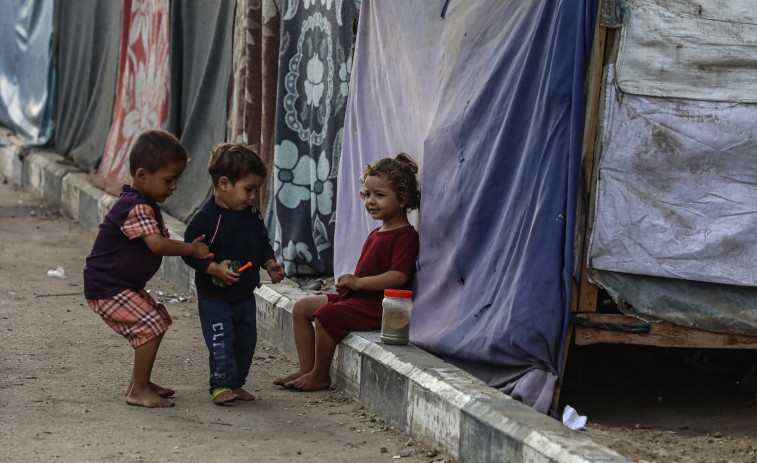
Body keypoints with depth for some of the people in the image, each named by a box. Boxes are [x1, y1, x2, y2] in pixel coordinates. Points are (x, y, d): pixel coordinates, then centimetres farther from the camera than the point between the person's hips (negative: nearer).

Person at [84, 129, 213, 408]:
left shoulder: (148, 206, 12)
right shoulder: (136, 208, -24)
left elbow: (160, 245, 11)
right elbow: (157, 244, -34)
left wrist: (189, 247, -1)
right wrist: (192, 250, -25)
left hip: (126, 286, 11)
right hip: (107, 289, -11)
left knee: (158, 321, 18)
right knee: (151, 327, -16)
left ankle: (139, 382, 27)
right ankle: (139, 391, -9)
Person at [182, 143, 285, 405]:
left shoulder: (253, 216, 2)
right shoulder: (206, 218, -18)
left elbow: (263, 245, 15)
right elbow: (190, 252, -17)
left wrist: (270, 264, -3)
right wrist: (215, 268, -27)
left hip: (245, 294, 6)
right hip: (214, 296, -6)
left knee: (246, 340, 10)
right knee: (221, 340, -11)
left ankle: (236, 383, 22)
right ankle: (221, 385, -2)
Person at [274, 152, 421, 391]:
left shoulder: (405, 236, -14)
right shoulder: (375, 235, 19)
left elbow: (398, 277, -24)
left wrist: (358, 282, -20)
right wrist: (348, 283, 3)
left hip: (379, 305, -11)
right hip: (360, 299, 11)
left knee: (327, 314, -27)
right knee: (302, 307, 8)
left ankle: (320, 375, -10)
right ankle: (306, 369, 6)